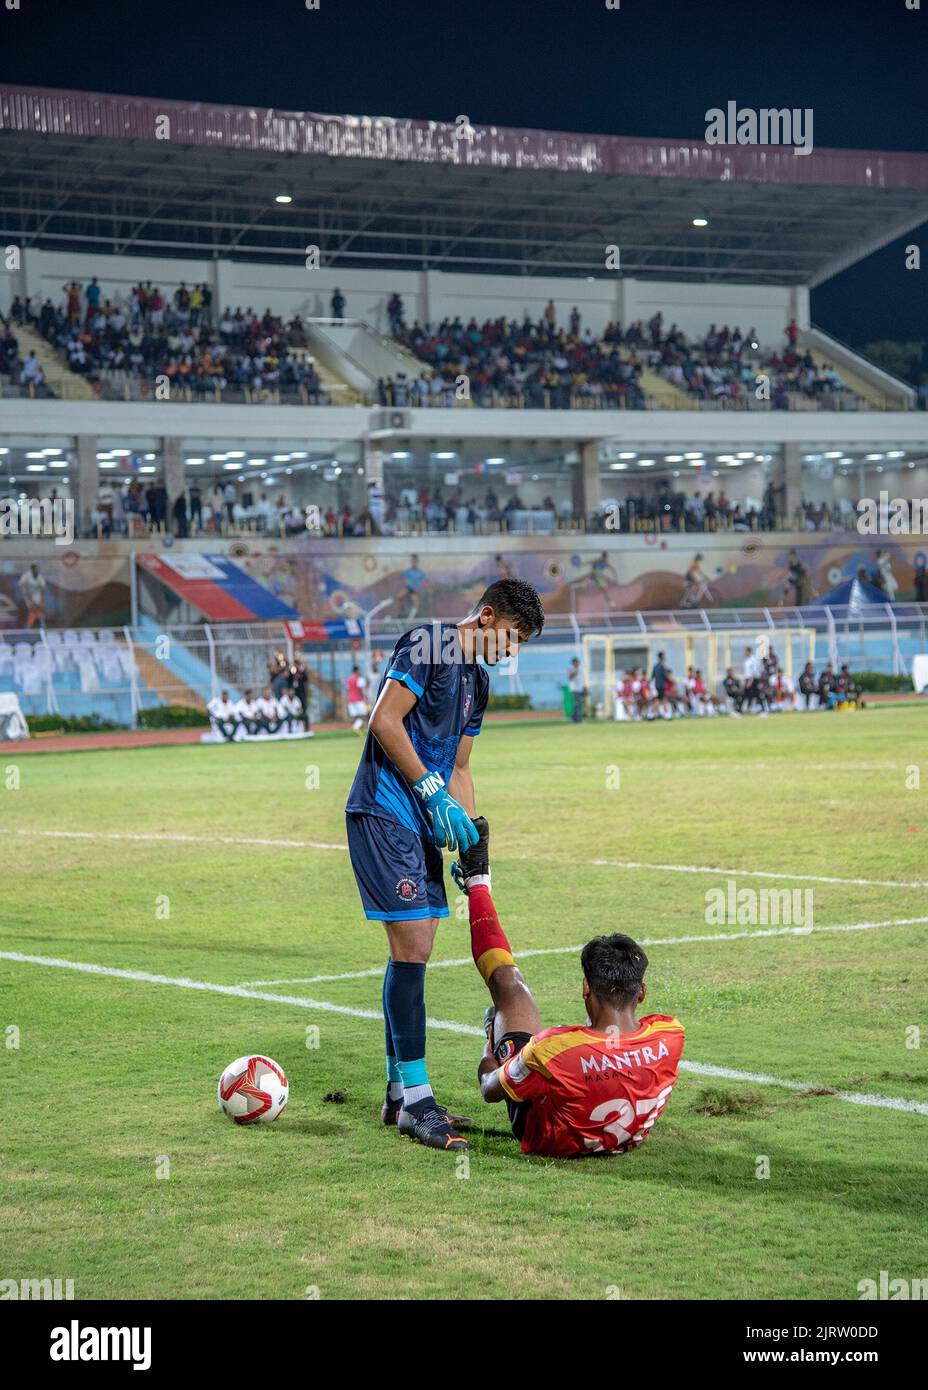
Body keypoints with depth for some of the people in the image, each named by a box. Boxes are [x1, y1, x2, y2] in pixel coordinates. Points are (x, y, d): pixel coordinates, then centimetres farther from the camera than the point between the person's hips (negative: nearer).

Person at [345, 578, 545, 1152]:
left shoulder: (477, 680, 20)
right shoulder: (429, 644, -9)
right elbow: (384, 721, -16)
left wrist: (473, 840, 14)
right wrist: (433, 792, -16)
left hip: (423, 823, 10)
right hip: (384, 812, -10)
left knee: (413, 953, 10)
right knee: (412, 947, -13)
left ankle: (399, 1094, 17)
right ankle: (414, 1099, -11)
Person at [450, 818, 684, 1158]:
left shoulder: (553, 1050, -41)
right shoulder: (669, 1036, -30)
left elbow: (491, 1091, -21)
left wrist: (489, 1054, 3)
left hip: (548, 1139, -3)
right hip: (625, 1139, 4)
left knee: (509, 983, 6)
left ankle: (477, 883, 29)